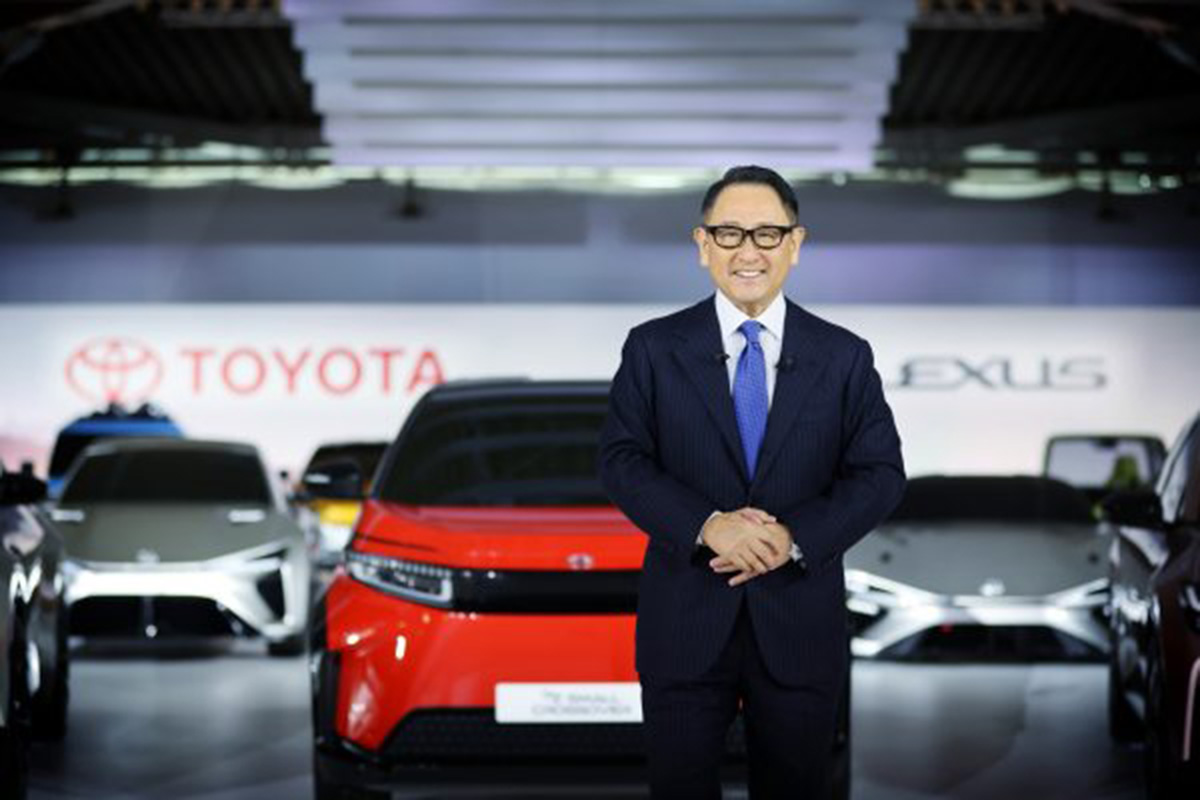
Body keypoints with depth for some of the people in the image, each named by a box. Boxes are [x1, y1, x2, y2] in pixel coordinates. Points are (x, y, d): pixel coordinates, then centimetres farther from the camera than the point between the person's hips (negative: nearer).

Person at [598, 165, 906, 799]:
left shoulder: (844, 357, 4)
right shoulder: (653, 349, 2)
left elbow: (881, 473, 0)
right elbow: (620, 461, -4)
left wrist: (795, 537, -16)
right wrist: (707, 526, -20)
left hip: (800, 624, 1)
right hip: (685, 621, -1)